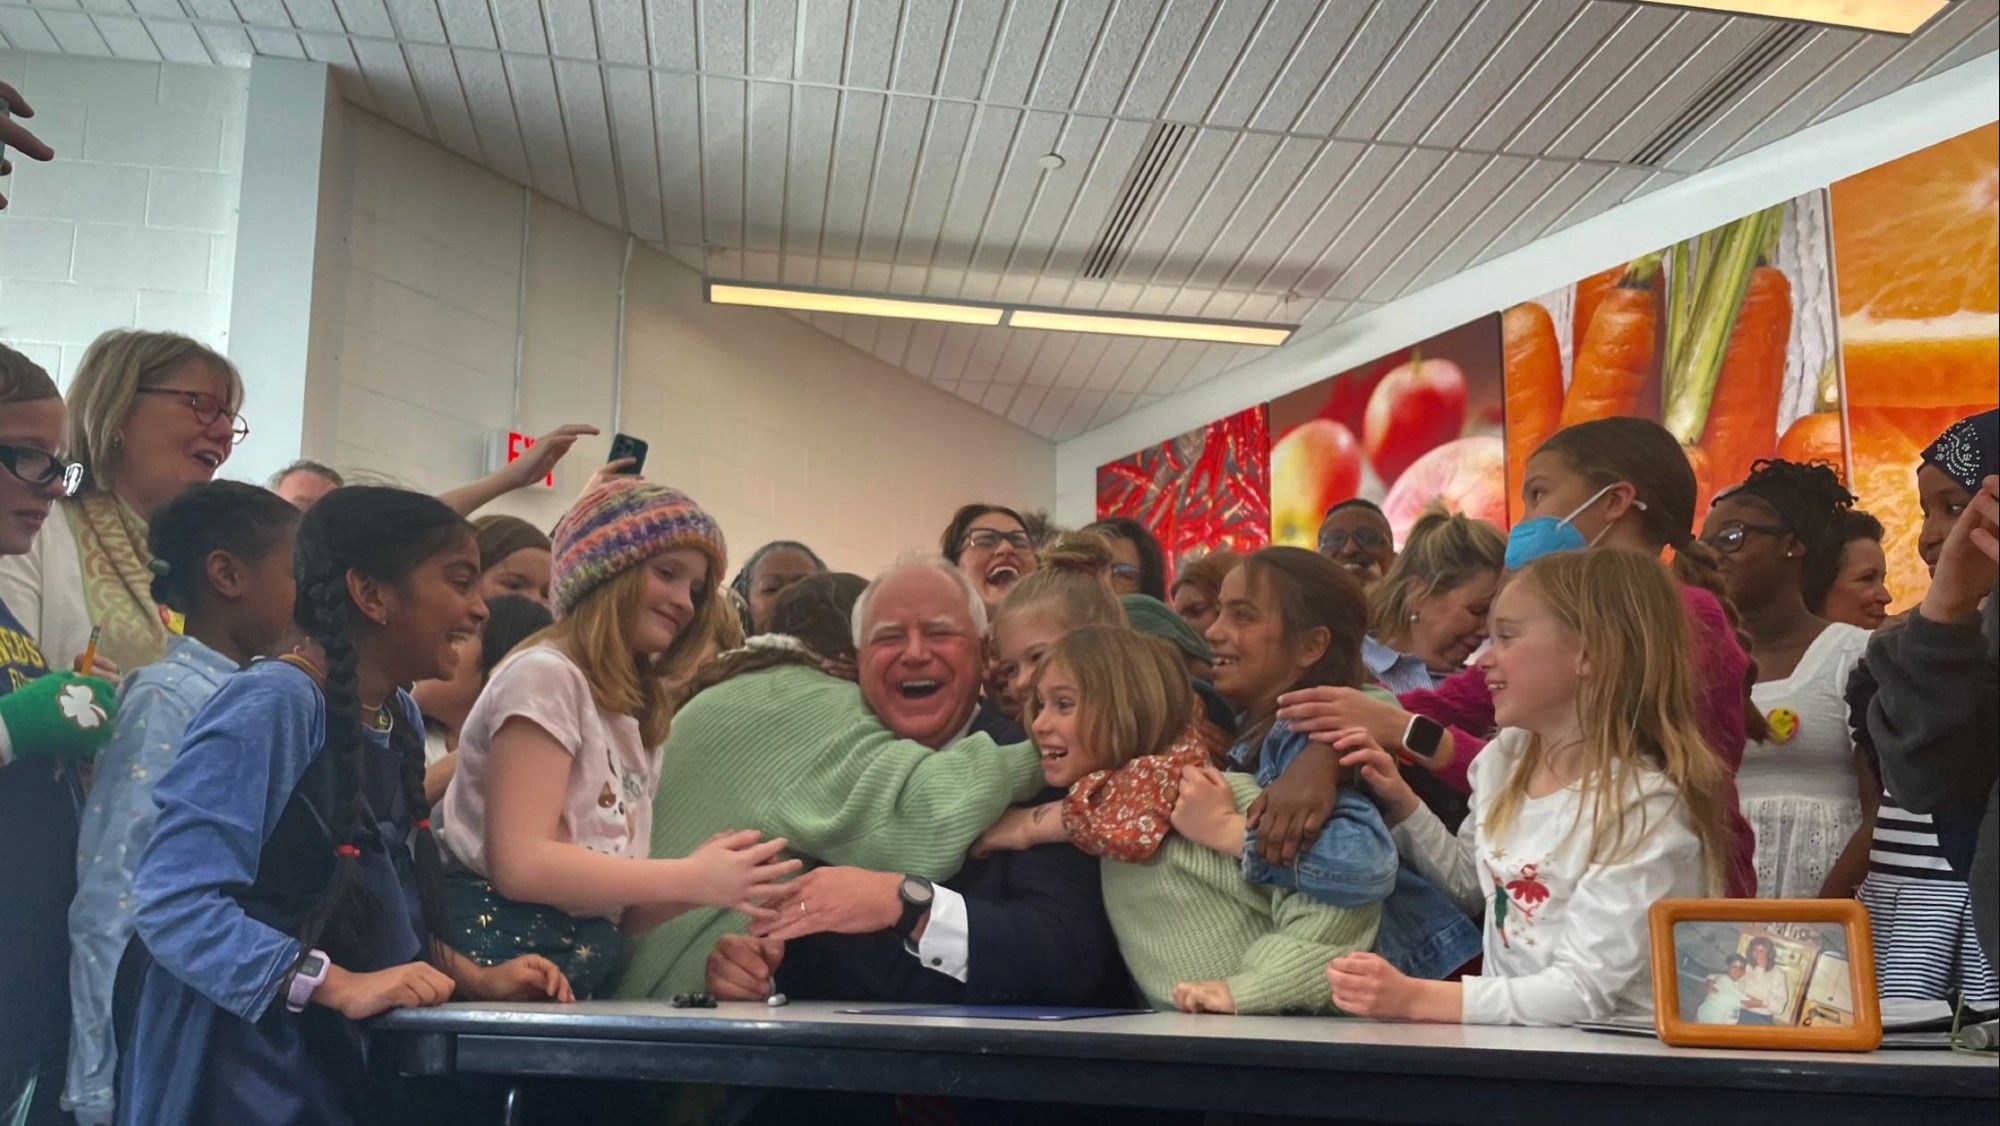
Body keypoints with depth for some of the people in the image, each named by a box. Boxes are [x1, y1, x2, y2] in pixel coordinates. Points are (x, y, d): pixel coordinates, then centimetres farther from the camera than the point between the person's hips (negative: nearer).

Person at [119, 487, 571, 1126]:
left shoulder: (402, 720, 9)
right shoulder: (270, 705, -18)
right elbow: (173, 902, -25)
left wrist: (475, 980, 2)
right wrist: (339, 985, -30)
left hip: (357, 1071, 9)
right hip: (247, 1075, -8)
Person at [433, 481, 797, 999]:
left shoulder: (634, 715, 19)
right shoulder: (546, 674, -5)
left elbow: (610, 904, 13)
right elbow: (520, 864, -16)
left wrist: (703, 880, -4)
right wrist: (691, 878, -13)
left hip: (587, 971, 8)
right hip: (503, 958, -8)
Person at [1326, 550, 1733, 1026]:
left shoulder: (1645, 809, -17)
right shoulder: (1506, 758, 5)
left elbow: (1585, 993, -21)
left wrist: (1415, 998, -29)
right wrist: (1403, 806, 7)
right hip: (1507, 1039, 6)